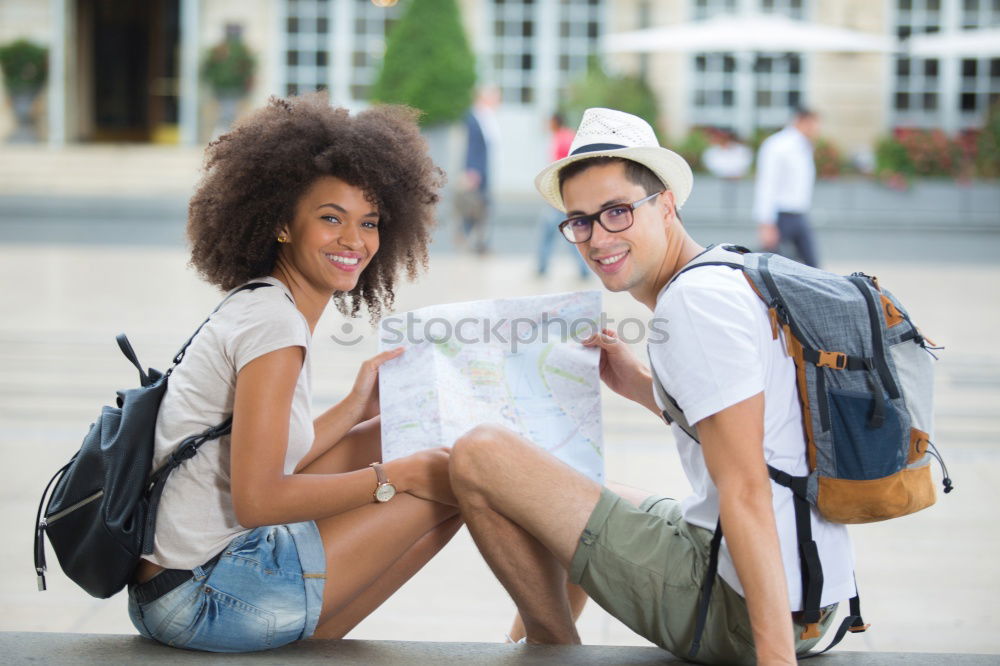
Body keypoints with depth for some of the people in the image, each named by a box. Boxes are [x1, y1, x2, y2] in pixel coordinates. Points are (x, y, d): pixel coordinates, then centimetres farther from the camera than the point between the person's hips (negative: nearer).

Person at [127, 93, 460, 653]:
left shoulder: (253, 310, 15)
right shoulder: (274, 322, -15)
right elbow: (256, 500, -21)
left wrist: (356, 408, 22)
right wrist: (398, 478, -13)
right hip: (209, 599, -10)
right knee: (464, 470, -6)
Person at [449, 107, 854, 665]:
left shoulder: (695, 298, -15)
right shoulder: (729, 277, 14)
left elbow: (746, 492, -22)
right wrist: (641, 386, 19)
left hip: (742, 607, -10)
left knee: (480, 455, -8)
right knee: (616, 499, 36)